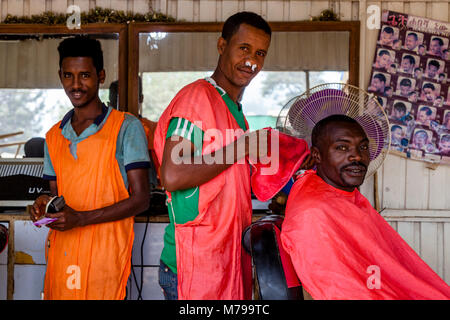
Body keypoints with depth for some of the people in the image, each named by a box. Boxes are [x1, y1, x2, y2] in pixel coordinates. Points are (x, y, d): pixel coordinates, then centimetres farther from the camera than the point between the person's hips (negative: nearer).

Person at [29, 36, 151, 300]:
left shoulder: (126, 127, -3)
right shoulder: (54, 136, 15)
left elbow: (141, 199, -7)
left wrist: (80, 218, -16)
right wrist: (44, 205, -1)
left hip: (105, 252, -4)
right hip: (60, 253, 5)